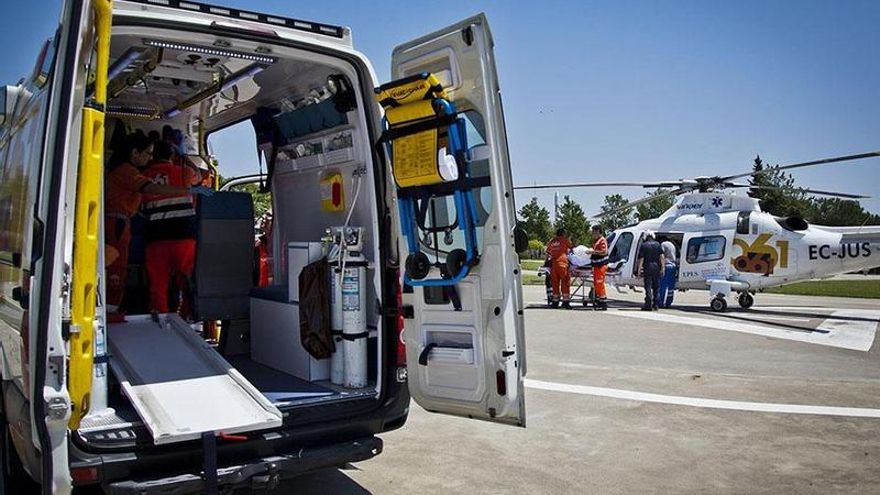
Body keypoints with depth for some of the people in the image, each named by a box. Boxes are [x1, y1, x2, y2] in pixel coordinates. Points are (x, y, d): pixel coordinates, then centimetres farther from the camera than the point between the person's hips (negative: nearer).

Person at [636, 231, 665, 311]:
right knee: (656, 287, 12)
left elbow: (641, 259, -7)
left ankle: (648, 305, -7)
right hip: (656, 268, 3)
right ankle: (655, 304, 14)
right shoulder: (657, 244, 8)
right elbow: (661, 257, 1)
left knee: (648, 287, -2)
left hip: (648, 268, -3)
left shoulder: (643, 245, -2)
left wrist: (639, 269, -6)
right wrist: (662, 267, 2)